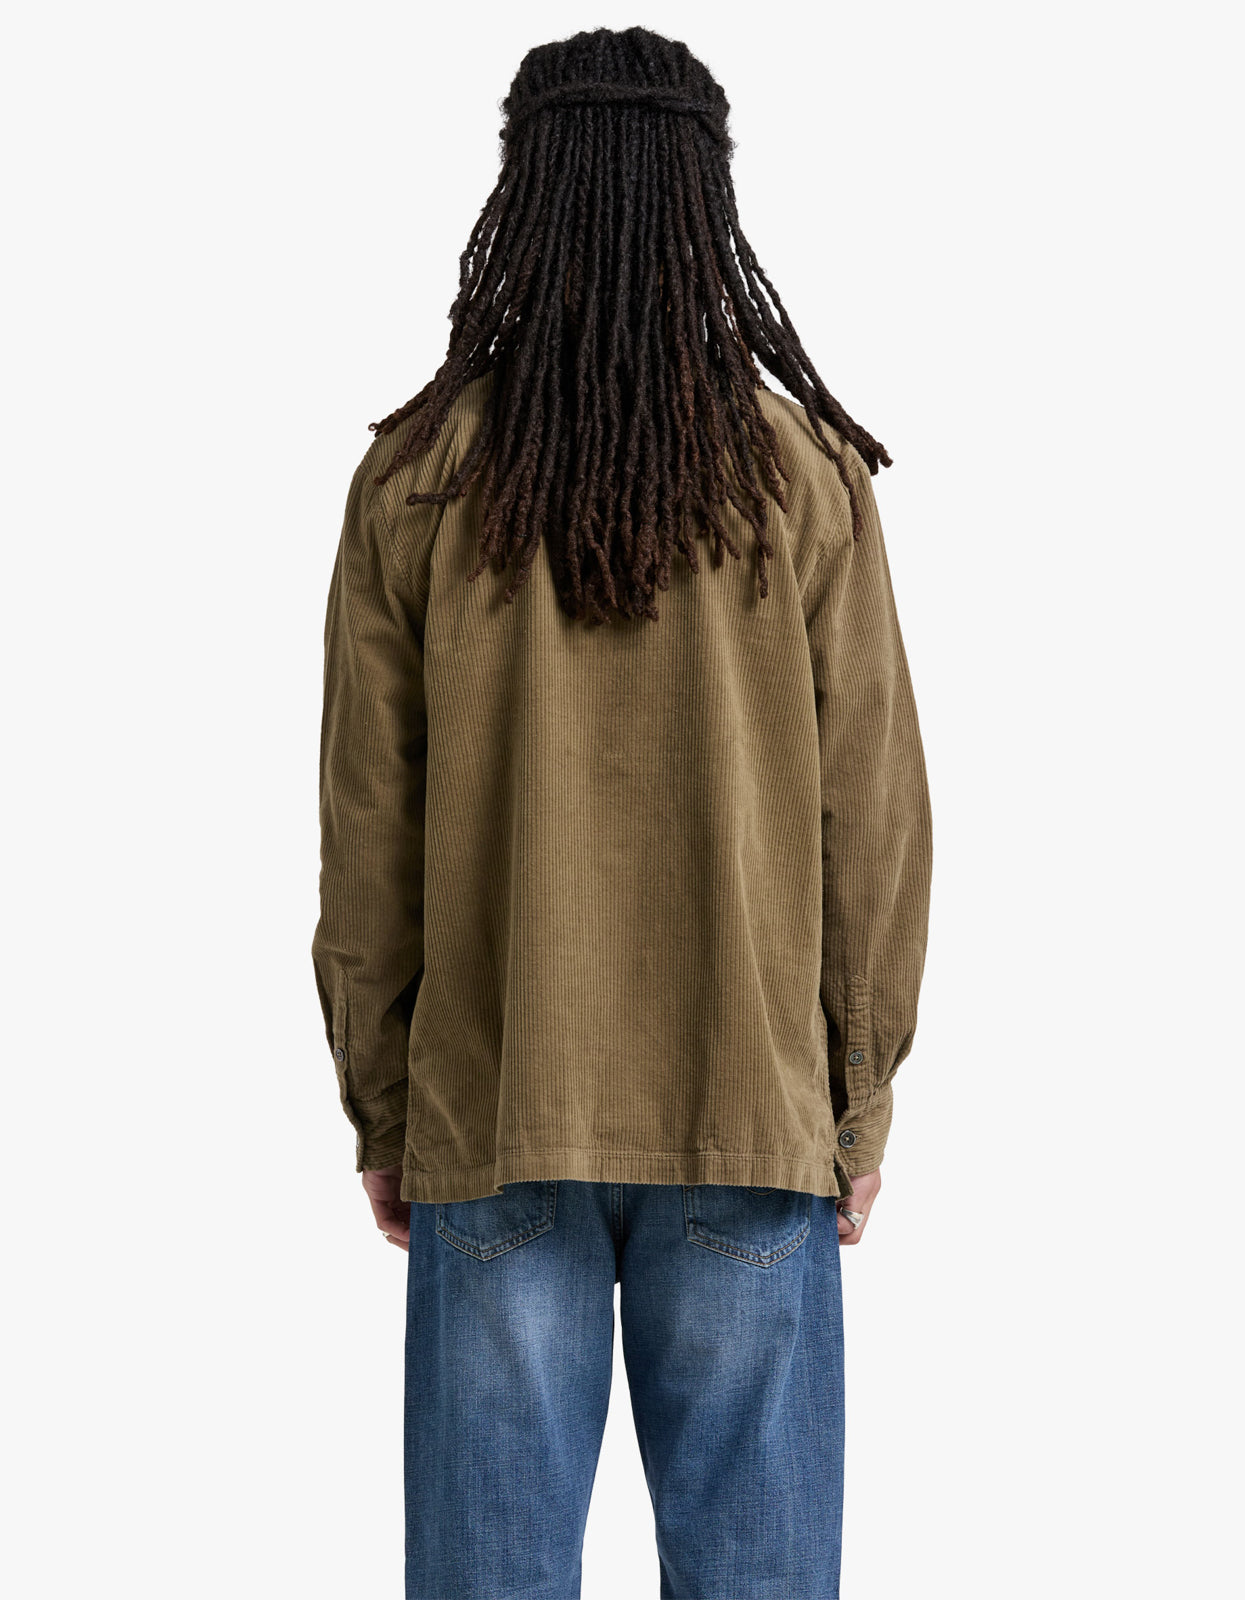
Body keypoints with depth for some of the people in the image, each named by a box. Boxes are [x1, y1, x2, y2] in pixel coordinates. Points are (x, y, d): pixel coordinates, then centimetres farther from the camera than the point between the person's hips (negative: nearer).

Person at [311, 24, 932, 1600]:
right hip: (750, 1117, 0)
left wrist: (378, 1107, 9)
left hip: (490, 1115, 1)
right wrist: (860, 1103, 8)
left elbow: (366, 832, -1)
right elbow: (874, 817, -2)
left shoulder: (418, 476, -3)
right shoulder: (805, 474, -4)